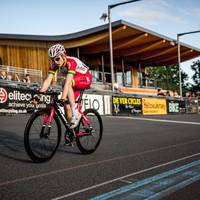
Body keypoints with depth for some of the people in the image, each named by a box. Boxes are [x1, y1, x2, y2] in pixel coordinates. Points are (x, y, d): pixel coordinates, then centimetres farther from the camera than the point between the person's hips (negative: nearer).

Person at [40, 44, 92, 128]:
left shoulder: (71, 61, -32)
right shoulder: (54, 65, -13)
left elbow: (68, 81, -43)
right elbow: (48, 80, -19)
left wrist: (63, 97, -53)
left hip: (85, 79, -7)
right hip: (73, 83, 7)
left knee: (67, 83, -35)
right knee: (66, 106, -8)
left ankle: (75, 113, -29)